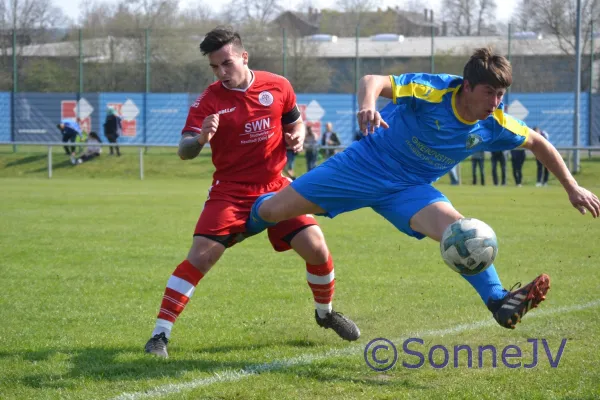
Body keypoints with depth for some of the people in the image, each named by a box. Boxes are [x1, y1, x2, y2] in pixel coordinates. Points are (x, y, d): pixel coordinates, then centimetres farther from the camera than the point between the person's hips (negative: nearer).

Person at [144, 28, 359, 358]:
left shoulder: (277, 87, -3)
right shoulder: (208, 101, -11)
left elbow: (295, 121, 16)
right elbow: (184, 151, -20)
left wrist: (297, 137, -7)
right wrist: (200, 138, -42)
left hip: (275, 188, 2)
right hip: (230, 192, -2)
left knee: (316, 248, -5)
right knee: (199, 258, -16)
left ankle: (325, 312, 24)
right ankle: (160, 334, -11)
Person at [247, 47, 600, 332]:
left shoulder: (495, 125, -10)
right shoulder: (434, 90, -24)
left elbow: (538, 143, 7)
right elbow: (374, 81, -34)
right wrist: (368, 103, -57)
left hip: (410, 190, 3)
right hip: (365, 165, -3)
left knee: (456, 229, -28)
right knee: (273, 211, -3)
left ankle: (500, 303, -28)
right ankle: (244, 224, 32)